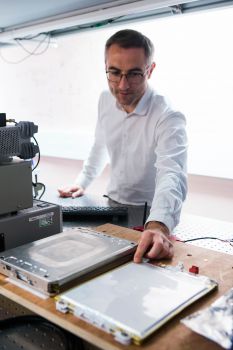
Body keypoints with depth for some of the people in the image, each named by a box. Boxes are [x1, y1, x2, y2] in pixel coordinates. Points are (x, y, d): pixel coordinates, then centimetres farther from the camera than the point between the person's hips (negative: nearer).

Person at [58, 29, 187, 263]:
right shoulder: (106, 100, -3)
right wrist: (81, 183, 10)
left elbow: (172, 176, -39)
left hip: (150, 216, -5)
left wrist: (158, 225, -56)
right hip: (112, 206, 5)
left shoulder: (168, 118, -23)